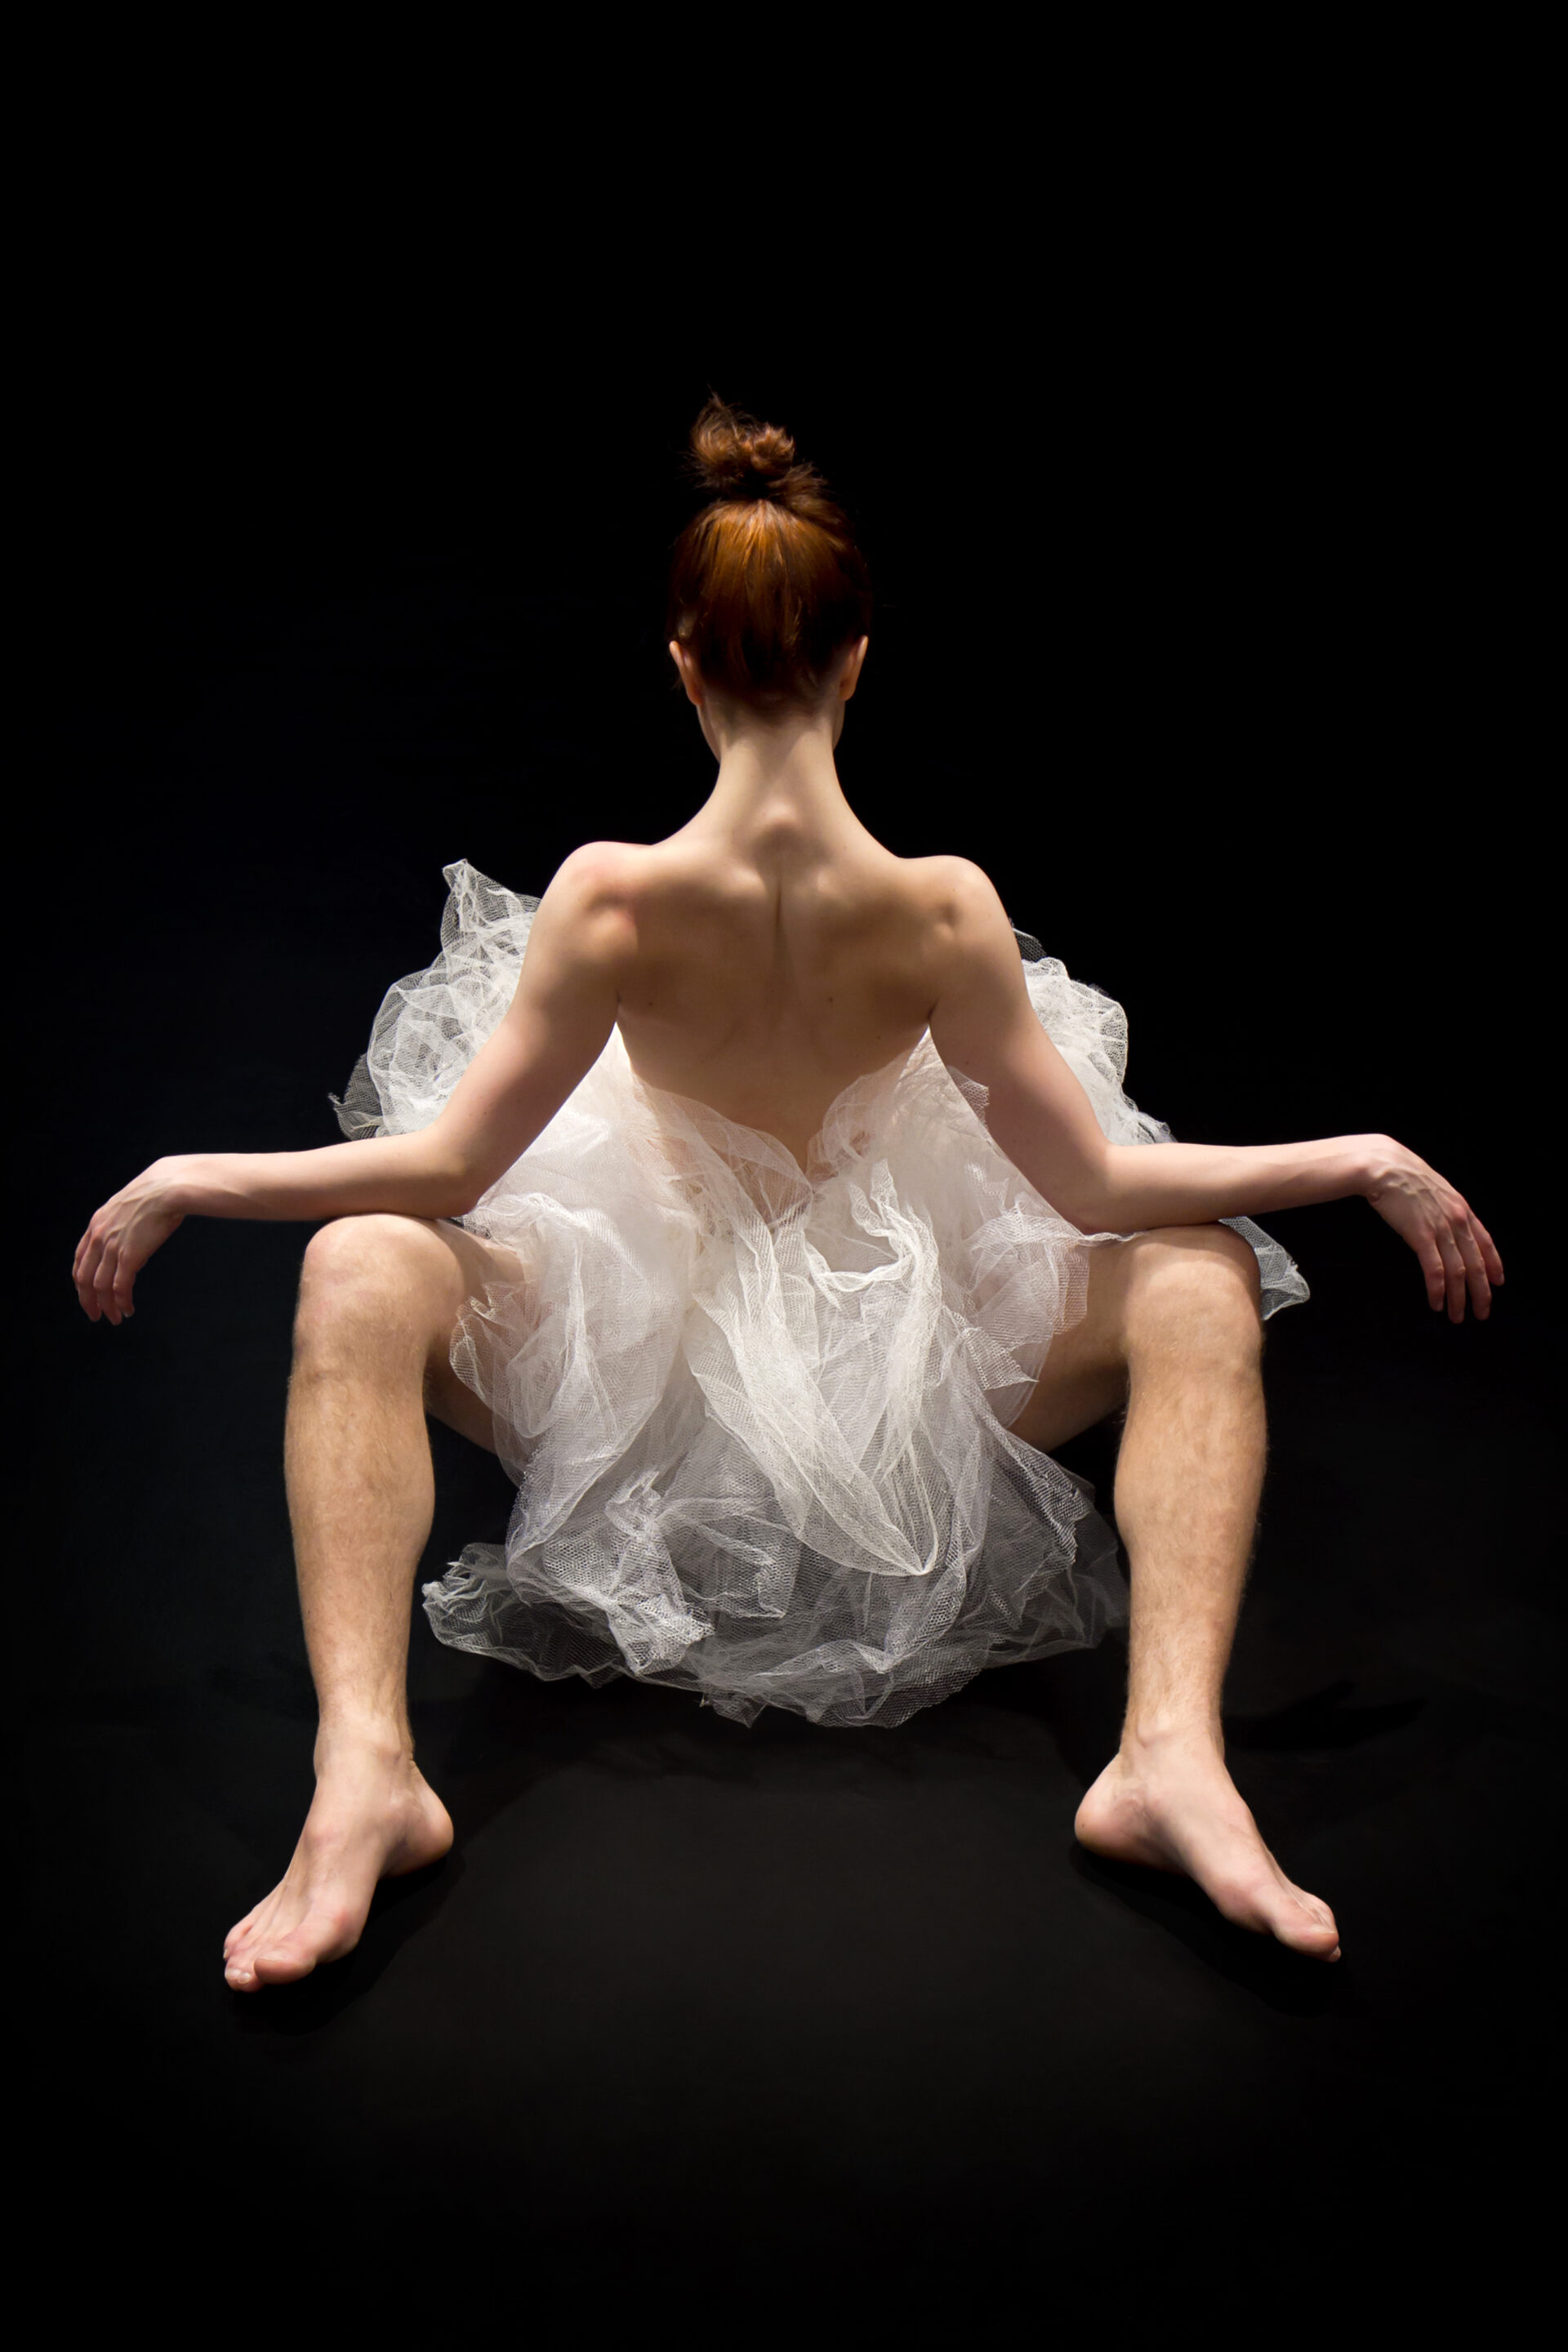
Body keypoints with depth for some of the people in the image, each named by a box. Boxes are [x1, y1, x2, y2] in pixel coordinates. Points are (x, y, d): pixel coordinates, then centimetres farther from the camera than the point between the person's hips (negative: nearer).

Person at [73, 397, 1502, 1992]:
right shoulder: (942, 908, -16)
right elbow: (1094, 1185, -13)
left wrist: (182, 1178, -2)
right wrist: (1364, 1159, -2)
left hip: (641, 1351, 0)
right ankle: (1172, 1751, -15)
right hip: (900, 1361, 1)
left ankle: (366, 1764, -21)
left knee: (359, 1274, 1)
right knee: (1202, 1278, 7)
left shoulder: (614, 896, -17)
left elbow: (448, 1164, -14)